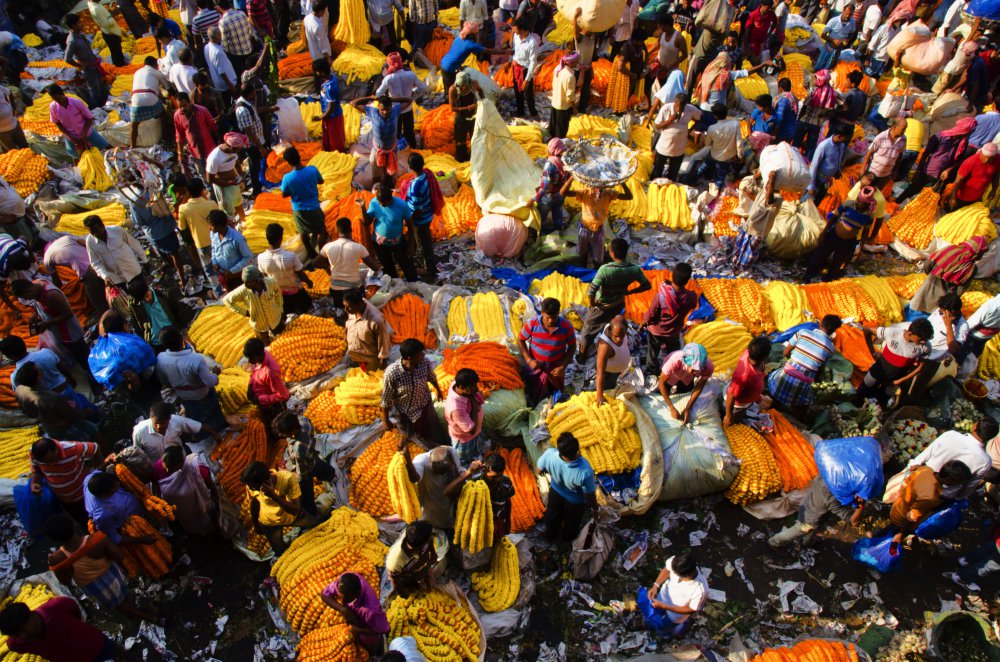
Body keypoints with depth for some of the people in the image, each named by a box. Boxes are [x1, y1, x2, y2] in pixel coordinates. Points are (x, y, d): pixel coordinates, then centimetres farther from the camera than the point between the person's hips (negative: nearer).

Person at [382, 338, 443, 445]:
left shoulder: (425, 362, -27)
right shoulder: (391, 373, -38)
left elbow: (431, 377, -2)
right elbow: (386, 399, -22)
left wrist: (438, 390, 16)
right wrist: (385, 420, -10)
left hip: (425, 406, 2)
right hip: (404, 411, -2)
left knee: (432, 435, 25)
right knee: (409, 435, 28)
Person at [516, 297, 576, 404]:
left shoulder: (567, 326, -23)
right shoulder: (532, 323, -24)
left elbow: (572, 347, -9)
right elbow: (520, 340, -9)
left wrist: (563, 366, -18)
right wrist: (528, 360, -19)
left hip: (556, 366, 1)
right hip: (535, 364, 0)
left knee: (556, 393, 21)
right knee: (532, 394, 18)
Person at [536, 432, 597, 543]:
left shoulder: (549, 454, -38)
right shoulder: (585, 471, -45)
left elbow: (539, 469, -14)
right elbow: (590, 495, -26)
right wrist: (594, 506, -3)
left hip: (555, 492, 2)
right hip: (575, 501, -2)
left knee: (553, 515, 35)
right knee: (572, 520, 33)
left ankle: (550, 536, 62)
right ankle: (566, 537, 63)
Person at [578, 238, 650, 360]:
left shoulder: (605, 269, -36)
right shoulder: (634, 270, -22)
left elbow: (591, 291, -36)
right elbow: (646, 285, -6)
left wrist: (592, 303, -15)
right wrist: (627, 292, 3)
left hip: (601, 306, -4)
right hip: (618, 304, 4)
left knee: (588, 330, 20)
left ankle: (581, 357, 36)